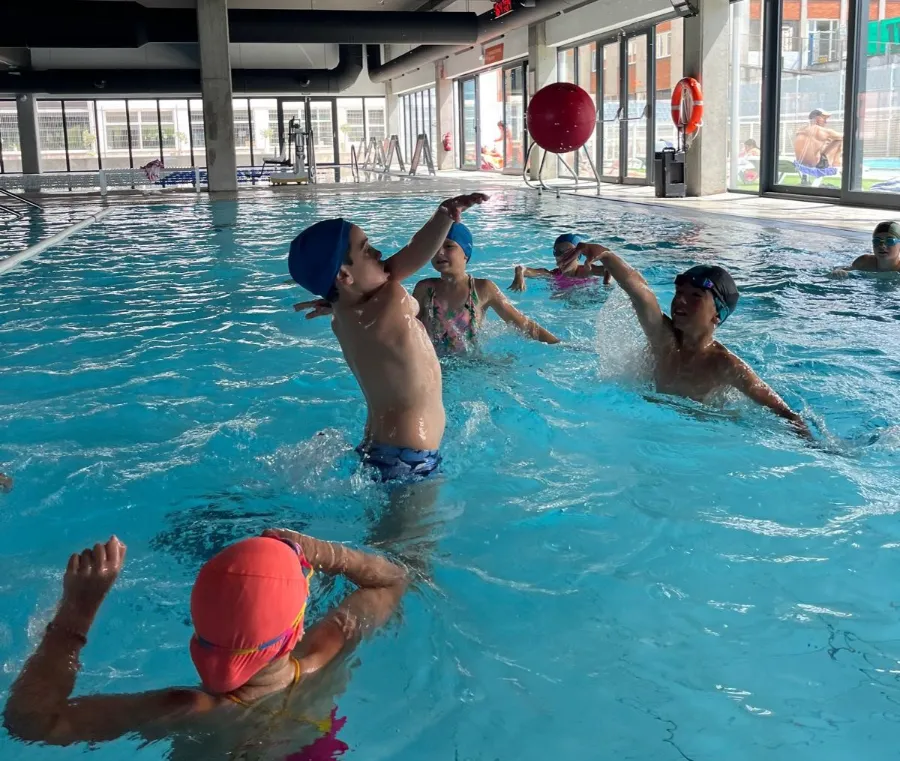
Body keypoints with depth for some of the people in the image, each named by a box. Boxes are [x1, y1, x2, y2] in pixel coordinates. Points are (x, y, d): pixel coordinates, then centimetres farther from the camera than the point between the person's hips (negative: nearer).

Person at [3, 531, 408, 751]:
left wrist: (75, 611, -38)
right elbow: (394, 579, -16)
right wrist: (313, 551, -29)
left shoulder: (188, 714, -42)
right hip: (312, 746, 2)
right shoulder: (326, 656, -33)